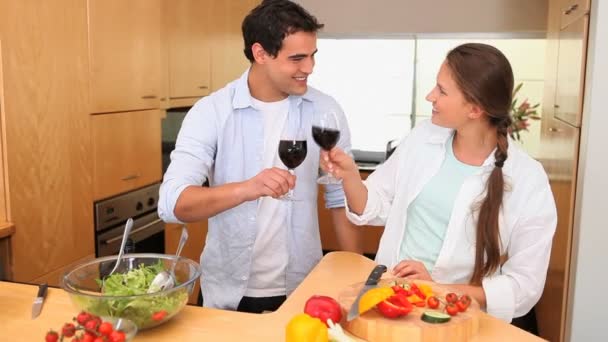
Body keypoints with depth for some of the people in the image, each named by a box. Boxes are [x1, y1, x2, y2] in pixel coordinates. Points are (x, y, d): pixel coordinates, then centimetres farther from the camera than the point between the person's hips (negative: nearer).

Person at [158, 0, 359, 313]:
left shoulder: (325, 111, -6)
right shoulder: (211, 111, -13)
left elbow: (340, 197, 3)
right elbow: (172, 203, -22)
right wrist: (246, 189, -38)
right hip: (230, 294, -1)